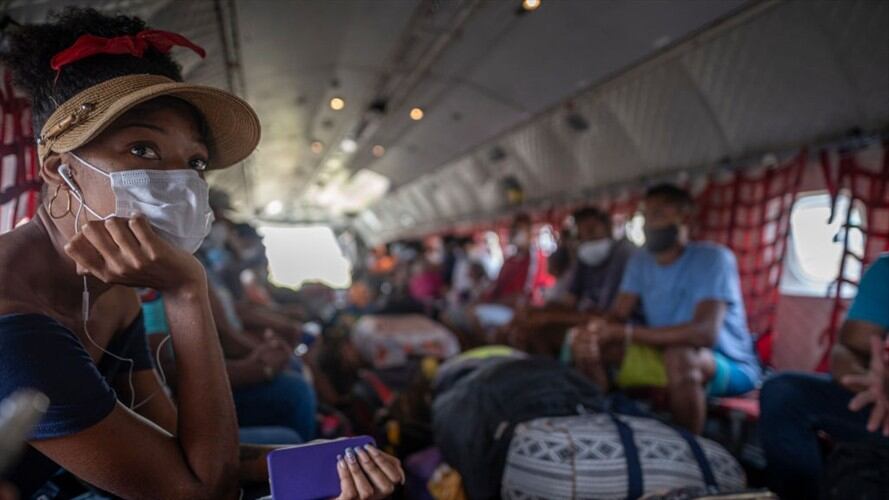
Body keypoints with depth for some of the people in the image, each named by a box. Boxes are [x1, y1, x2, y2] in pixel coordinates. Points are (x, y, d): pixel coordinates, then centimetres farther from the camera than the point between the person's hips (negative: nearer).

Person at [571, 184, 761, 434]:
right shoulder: (640, 261, 1)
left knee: (679, 354, -38)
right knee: (587, 343, -11)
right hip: (664, 353, 6)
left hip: (729, 365, -5)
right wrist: (593, 332, -29)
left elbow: (706, 333, -32)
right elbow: (617, 317, -3)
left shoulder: (713, 258, -19)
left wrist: (626, 332, -35)